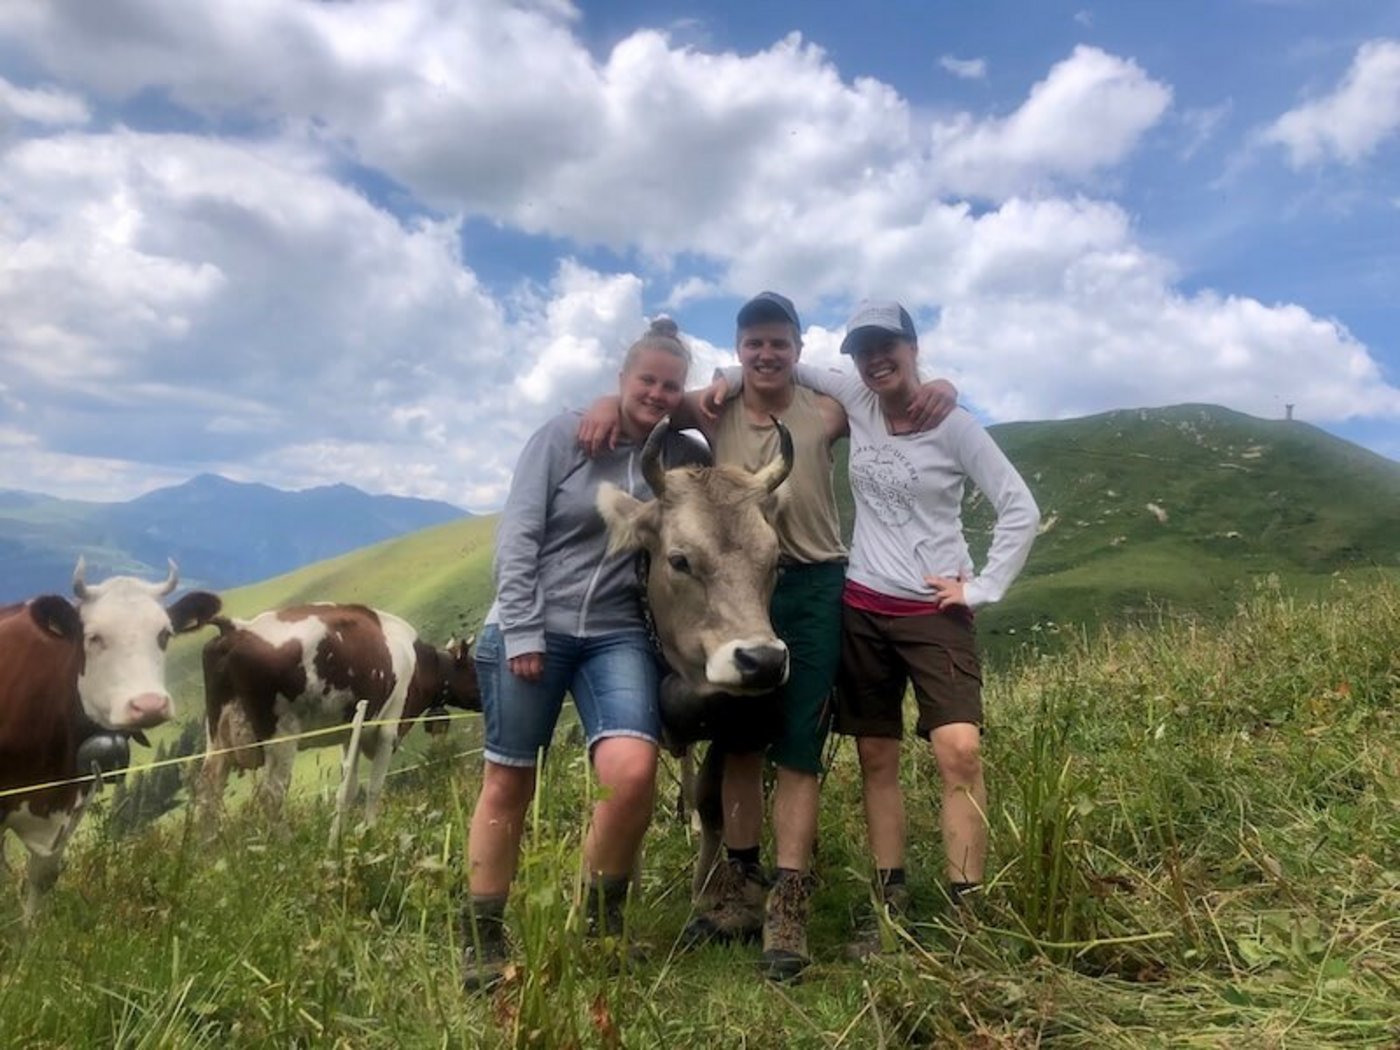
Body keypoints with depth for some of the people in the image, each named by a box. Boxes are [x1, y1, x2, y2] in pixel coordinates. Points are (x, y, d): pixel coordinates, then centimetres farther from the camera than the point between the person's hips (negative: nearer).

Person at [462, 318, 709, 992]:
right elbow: (517, 535, -6)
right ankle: (482, 939, 22)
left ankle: (603, 918, 7)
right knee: (508, 783, 6)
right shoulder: (565, 435, -3)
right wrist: (522, 630, -12)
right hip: (531, 627, -2)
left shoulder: (684, 458, 6)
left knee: (633, 771, -18)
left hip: (617, 635, 2)